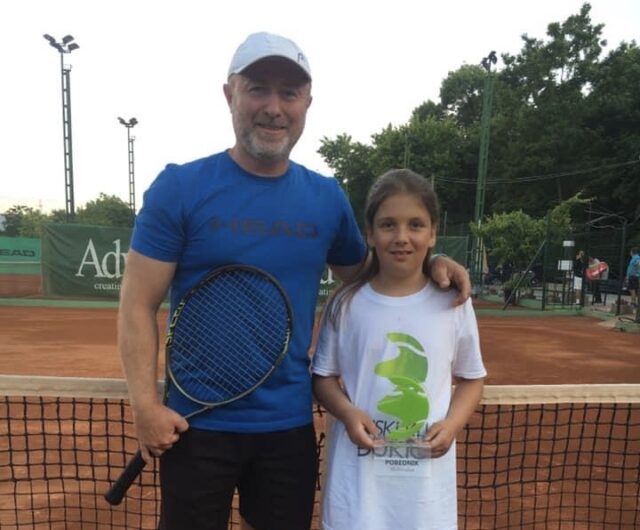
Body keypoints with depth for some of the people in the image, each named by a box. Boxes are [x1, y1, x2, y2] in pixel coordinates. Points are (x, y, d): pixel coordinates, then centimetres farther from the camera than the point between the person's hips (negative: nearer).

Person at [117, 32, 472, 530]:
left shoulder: (328, 197, 1)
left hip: (290, 425, 3)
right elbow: (139, 306, -7)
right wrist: (146, 404, -16)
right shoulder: (179, 187, -9)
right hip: (197, 425, -2)